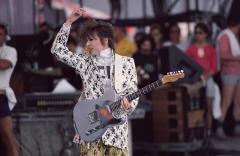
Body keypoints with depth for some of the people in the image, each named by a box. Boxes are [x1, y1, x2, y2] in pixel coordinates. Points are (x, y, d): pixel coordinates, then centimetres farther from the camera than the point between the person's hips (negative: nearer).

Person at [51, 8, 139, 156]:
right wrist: (69, 22, 1)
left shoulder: (126, 63, 4)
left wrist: (128, 104, -20)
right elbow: (57, 49, 5)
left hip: (116, 130, -1)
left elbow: (133, 94, 3)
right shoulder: (85, 62, 8)